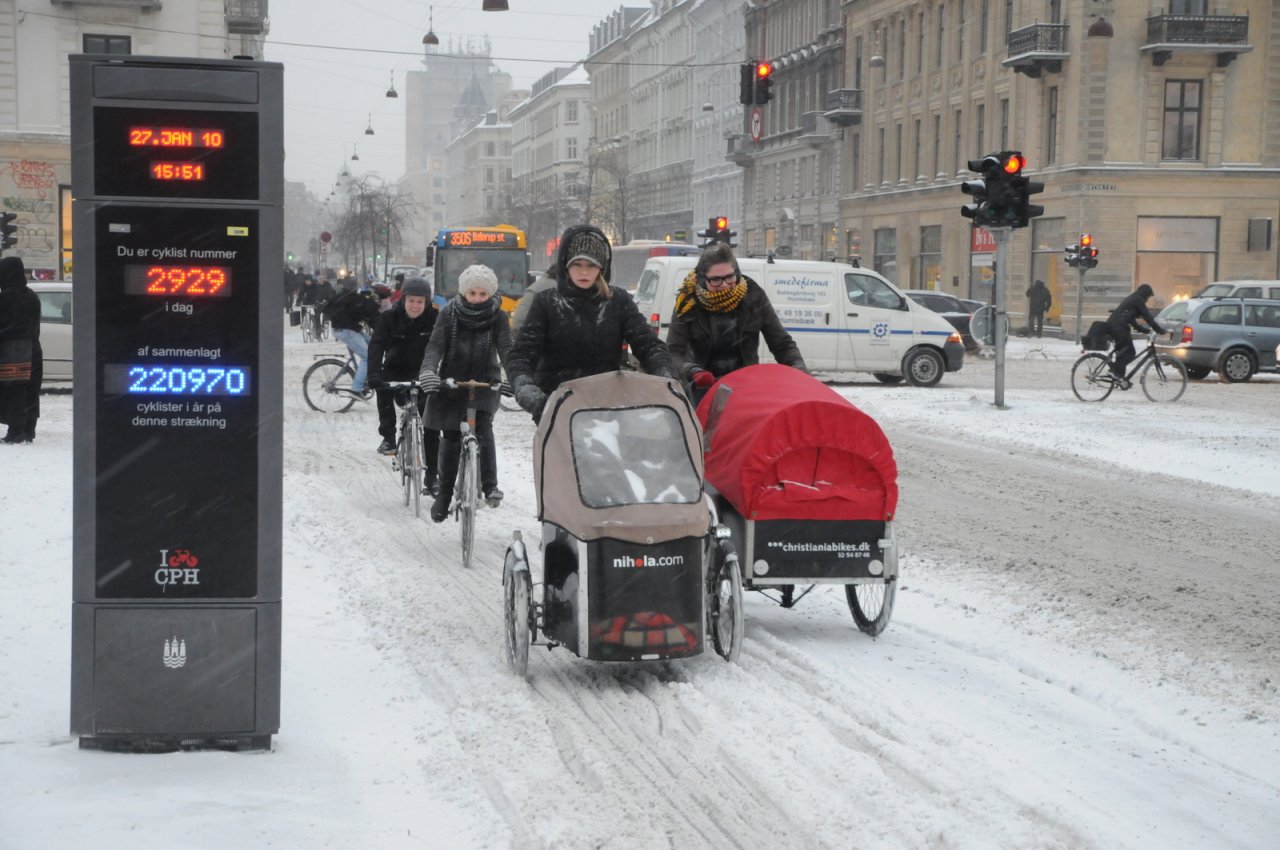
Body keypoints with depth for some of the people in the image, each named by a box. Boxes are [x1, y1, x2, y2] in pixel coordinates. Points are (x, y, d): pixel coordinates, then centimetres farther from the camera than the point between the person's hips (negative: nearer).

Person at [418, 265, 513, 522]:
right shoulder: (449, 313, -8)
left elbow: (506, 349, -16)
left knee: (483, 426, -25)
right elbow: (435, 346, -15)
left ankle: (490, 486, -26)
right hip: (451, 383, 1)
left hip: (485, 383, -1)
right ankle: (444, 493, 21)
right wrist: (428, 372, -35)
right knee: (451, 438, 6)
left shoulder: (498, 317, -8)